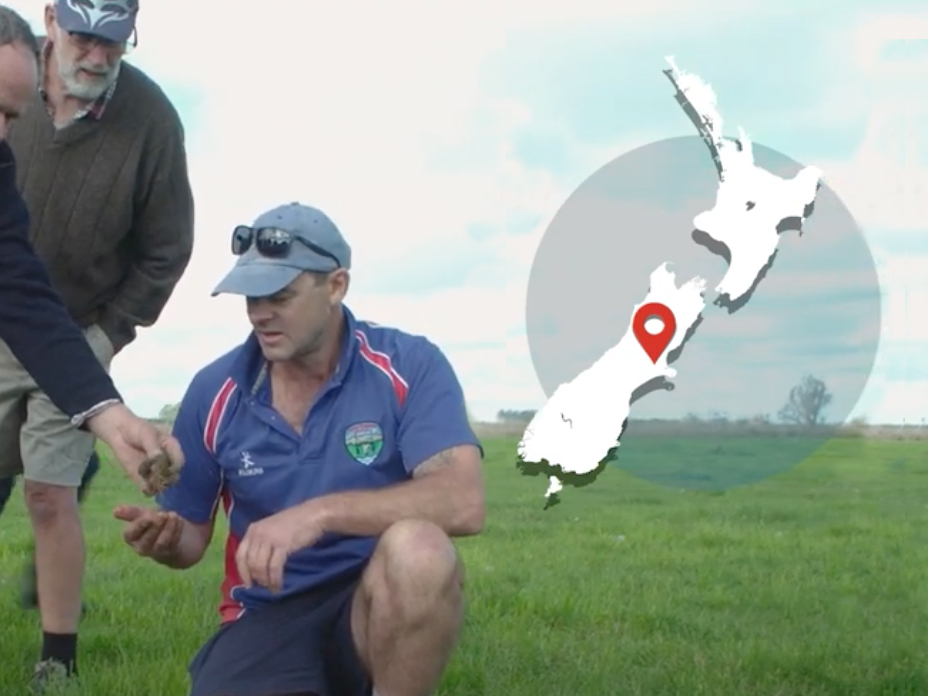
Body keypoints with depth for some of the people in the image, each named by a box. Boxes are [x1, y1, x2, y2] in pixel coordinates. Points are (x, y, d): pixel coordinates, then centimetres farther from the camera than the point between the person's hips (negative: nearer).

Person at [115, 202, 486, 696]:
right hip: (268, 616, 2)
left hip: (382, 605, -2)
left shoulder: (409, 366, -8)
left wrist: (320, 513, -33)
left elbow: (462, 502, -23)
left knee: (416, 550, -38)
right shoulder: (214, 392, 1)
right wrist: (166, 539, -14)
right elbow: (192, 535, 12)